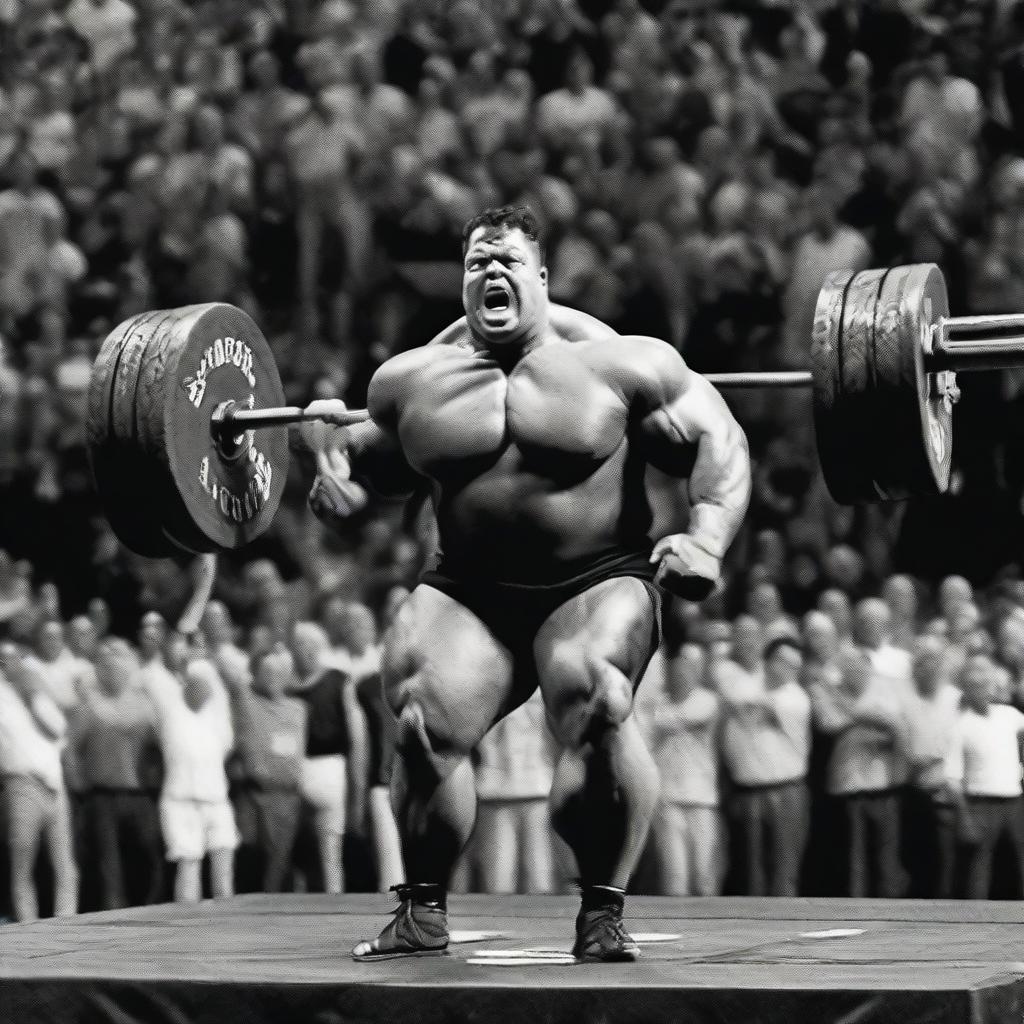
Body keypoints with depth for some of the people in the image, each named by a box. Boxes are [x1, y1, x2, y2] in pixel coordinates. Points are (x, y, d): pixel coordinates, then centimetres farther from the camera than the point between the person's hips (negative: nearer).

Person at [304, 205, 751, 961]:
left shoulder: (616, 362, -4)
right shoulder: (415, 379, 6)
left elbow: (719, 443, -2)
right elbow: (380, 455, 24)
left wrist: (707, 540, -18)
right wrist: (336, 455, 0)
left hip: (597, 584, -3)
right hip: (468, 593, 3)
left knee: (594, 706, -31)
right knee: (422, 720, -20)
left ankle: (604, 914, -15)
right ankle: (423, 914, 2)